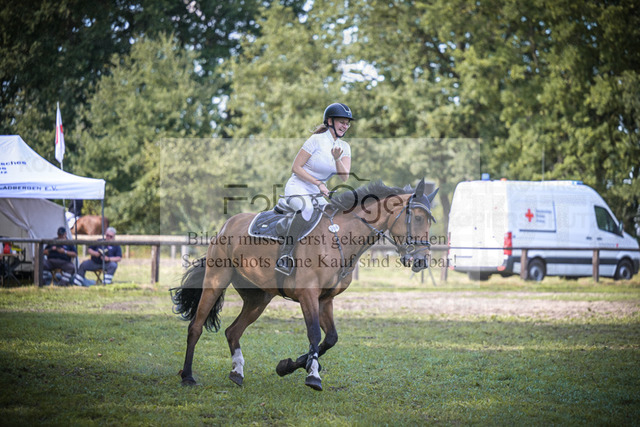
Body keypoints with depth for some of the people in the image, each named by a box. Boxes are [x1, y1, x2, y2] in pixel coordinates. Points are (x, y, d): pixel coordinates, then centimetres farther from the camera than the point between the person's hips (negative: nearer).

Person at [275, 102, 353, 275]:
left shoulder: (345, 147, 8)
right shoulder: (317, 140, -11)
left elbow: (344, 177, -4)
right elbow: (296, 168, -11)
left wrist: (337, 158, -21)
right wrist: (318, 183, -17)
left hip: (317, 194, 7)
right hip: (297, 188, -7)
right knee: (307, 207, -37)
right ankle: (285, 256, -38)